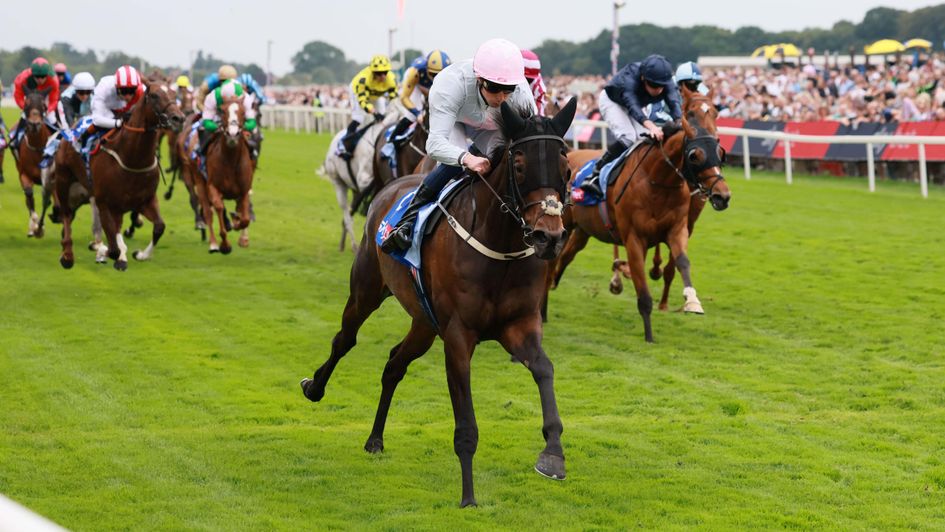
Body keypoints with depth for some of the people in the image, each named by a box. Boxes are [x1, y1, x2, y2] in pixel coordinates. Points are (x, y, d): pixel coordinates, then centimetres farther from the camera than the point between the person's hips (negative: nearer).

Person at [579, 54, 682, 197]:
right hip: (611, 101, -6)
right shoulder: (629, 78, -42)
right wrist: (651, 126, -74)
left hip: (638, 106, 6)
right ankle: (595, 177, -23)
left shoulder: (667, 83, -27)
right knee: (628, 137, -28)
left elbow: (675, 104, -41)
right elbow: (632, 105, -56)